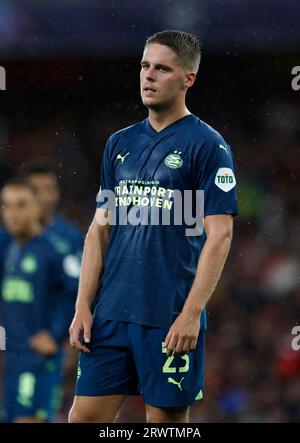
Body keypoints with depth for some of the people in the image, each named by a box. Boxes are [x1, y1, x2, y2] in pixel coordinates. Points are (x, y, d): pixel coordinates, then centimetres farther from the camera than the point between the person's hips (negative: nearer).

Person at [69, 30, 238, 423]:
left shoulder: (208, 146, -5)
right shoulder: (120, 143, 13)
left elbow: (219, 235, -10)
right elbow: (100, 229, 15)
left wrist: (191, 314, -17)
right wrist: (83, 307, 6)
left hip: (171, 319, -6)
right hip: (110, 315, 6)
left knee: (166, 418, 1)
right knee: (85, 415, 3)